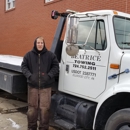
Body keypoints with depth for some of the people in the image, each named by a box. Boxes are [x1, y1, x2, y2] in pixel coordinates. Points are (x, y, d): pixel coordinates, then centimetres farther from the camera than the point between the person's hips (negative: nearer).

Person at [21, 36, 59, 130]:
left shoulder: (50, 55, 2)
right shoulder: (29, 55, 3)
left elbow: (55, 66, 3)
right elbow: (24, 66, 6)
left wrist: (49, 76, -11)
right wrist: (29, 75, -10)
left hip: (46, 86, -1)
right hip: (33, 86, 1)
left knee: (45, 108, 0)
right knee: (32, 107, 10)